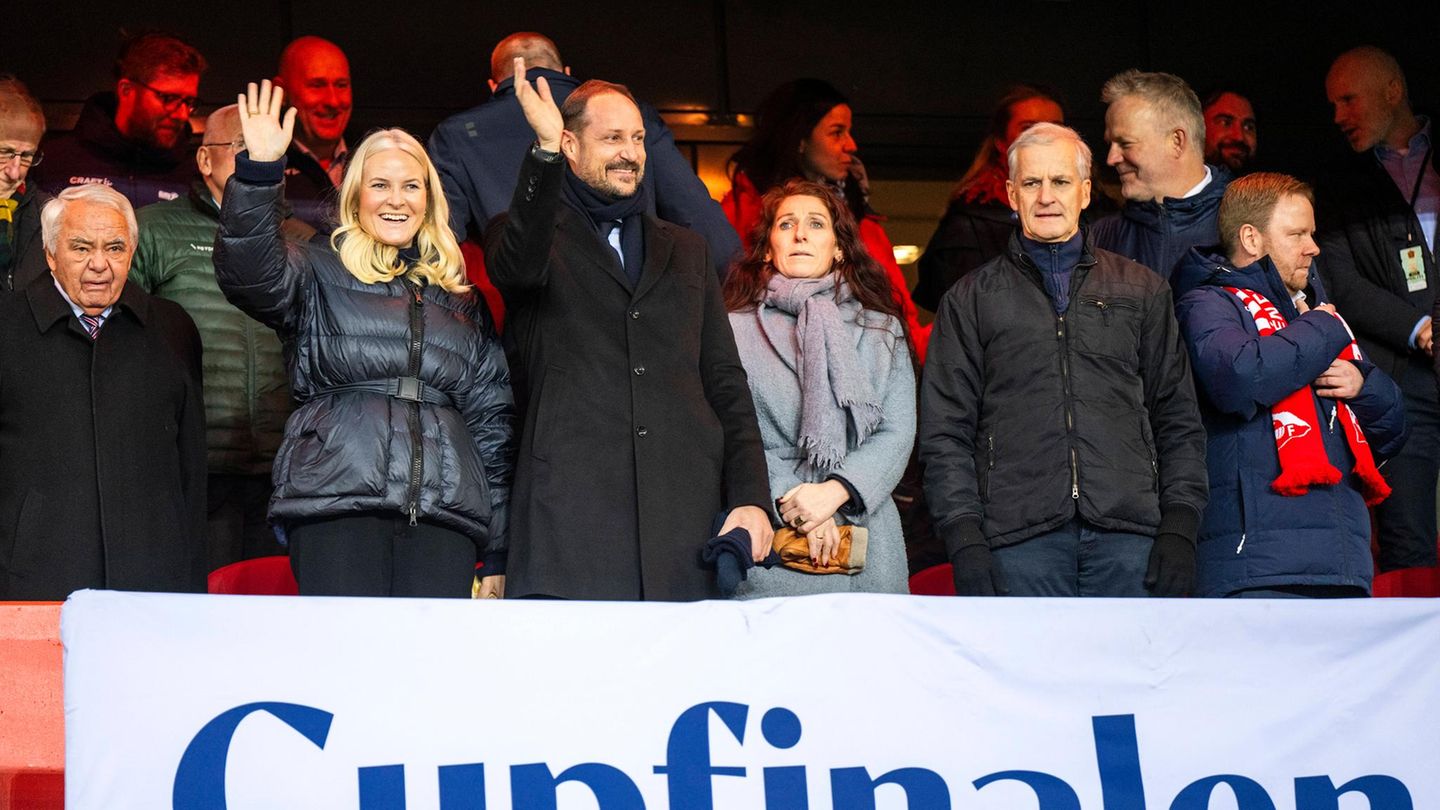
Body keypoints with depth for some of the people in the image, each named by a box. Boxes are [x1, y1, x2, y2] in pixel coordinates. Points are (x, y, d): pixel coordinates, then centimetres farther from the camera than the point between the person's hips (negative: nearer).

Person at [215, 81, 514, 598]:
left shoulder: (458, 297, 23)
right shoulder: (320, 272, 13)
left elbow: (491, 417, 22)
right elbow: (249, 273, -9)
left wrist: (497, 553, 17)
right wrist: (260, 169, -23)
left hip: (444, 514, 3)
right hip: (337, 501, -3)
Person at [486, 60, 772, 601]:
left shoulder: (684, 250, 24)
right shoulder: (536, 235, 13)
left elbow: (726, 383, 19)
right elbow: (519, 267, -13)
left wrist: (751, 497, 7)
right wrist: (545, 148, -25)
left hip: (684, 510, 3)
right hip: (571, 511, -3)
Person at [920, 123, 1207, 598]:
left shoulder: (1142, 290, 17)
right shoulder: (972, 300, 13)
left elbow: (1178, 420, 15)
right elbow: (945, 431, 8)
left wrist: (1180, 525, 3)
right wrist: (964, 538, -4)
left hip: (1128, 530, 1)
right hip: (1019, 539, -1)